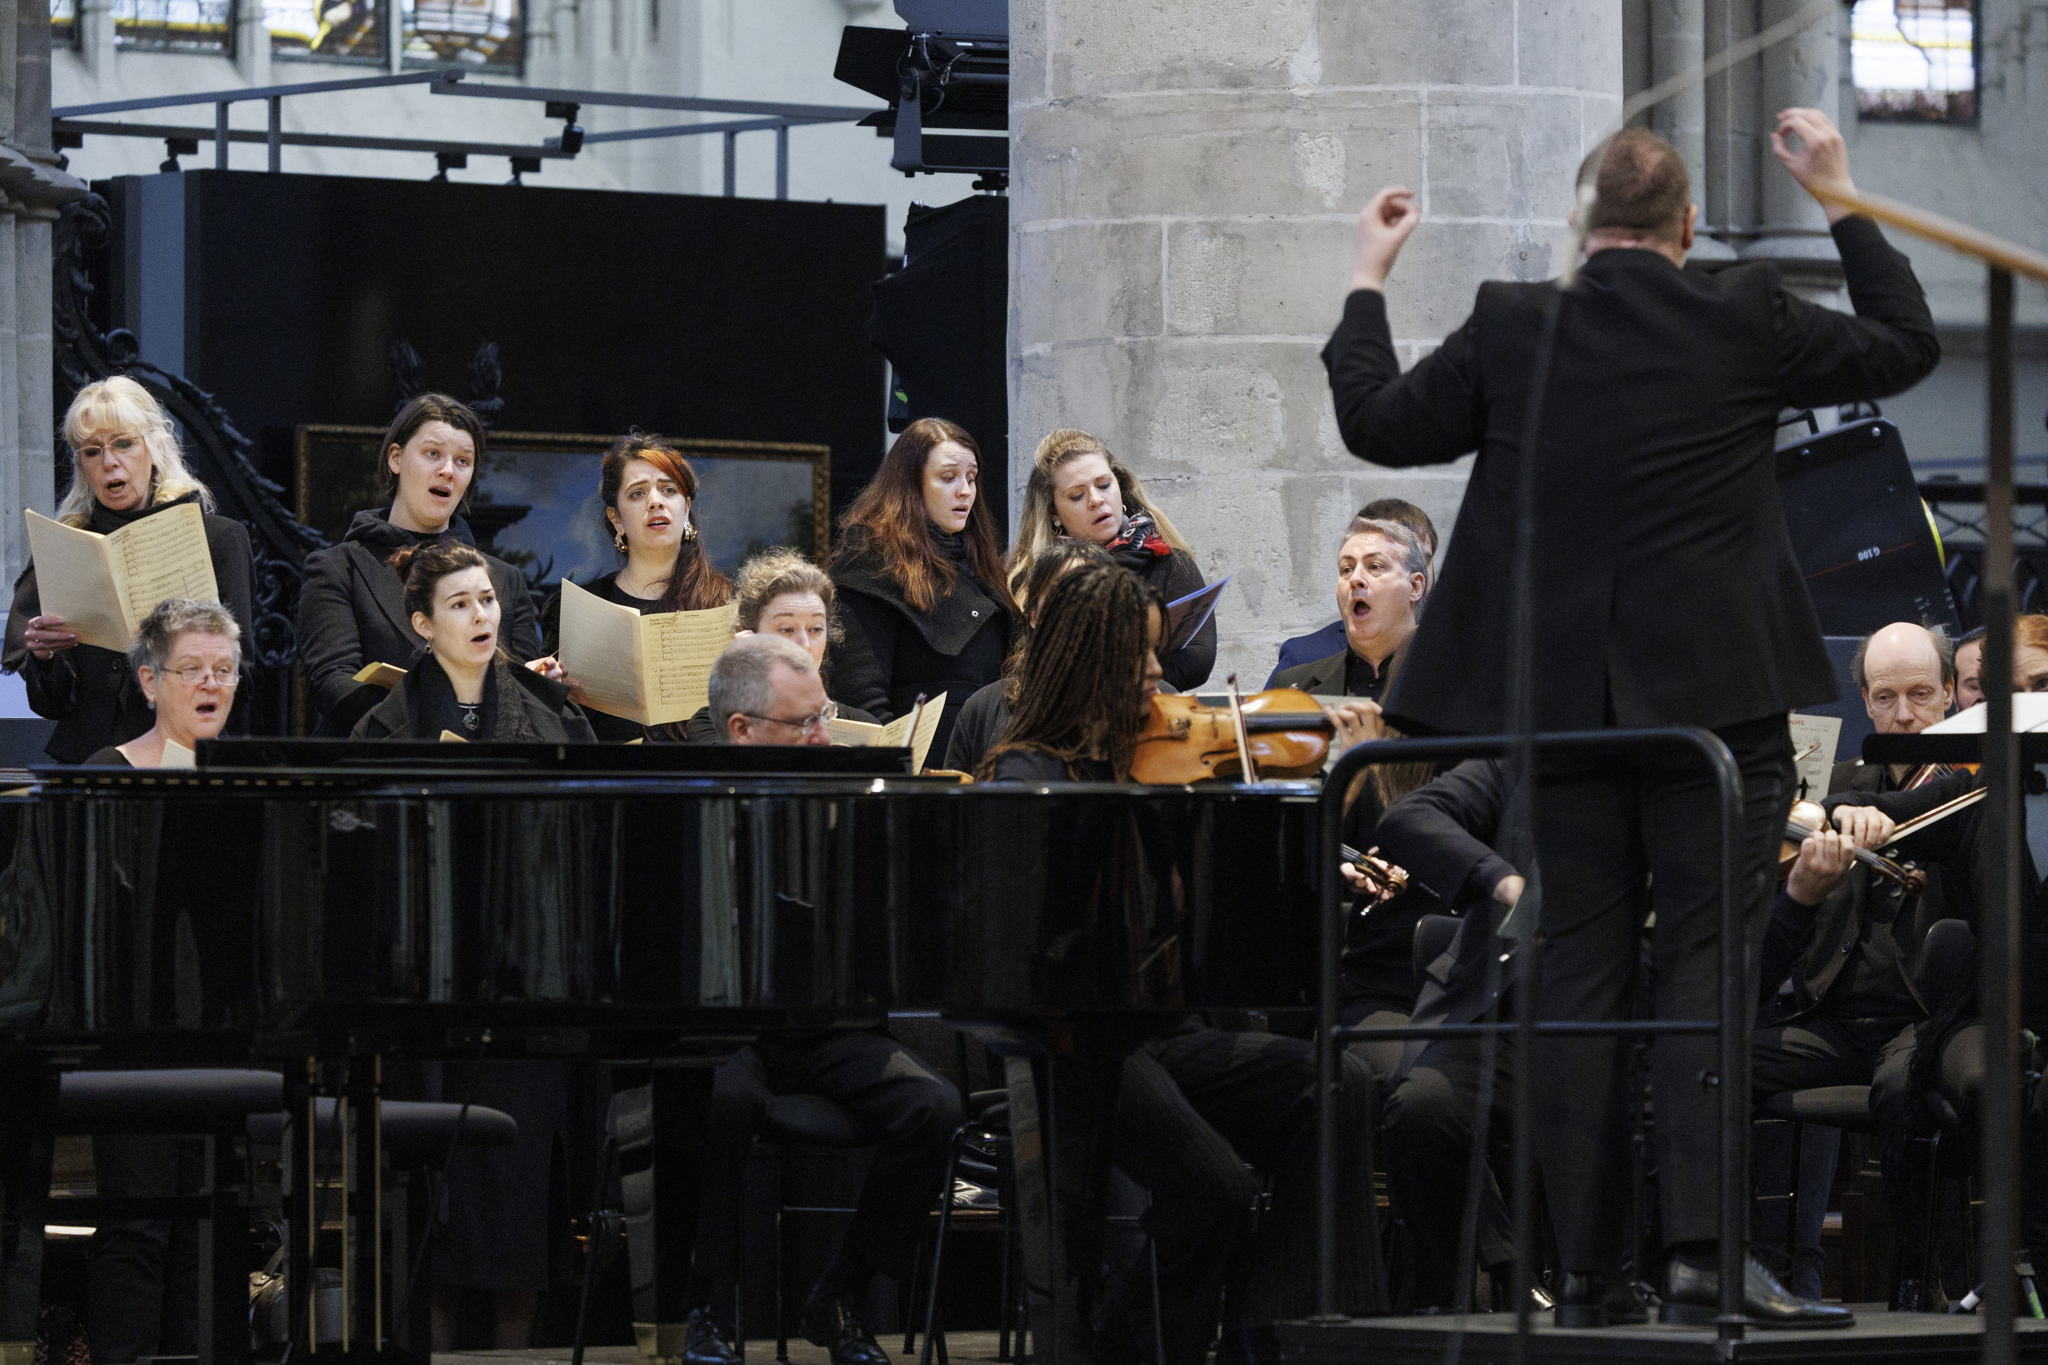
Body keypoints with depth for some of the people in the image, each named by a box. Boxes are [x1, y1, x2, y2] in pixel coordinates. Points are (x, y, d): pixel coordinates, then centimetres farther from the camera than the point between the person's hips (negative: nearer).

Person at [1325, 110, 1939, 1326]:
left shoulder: (1511, 332, -3)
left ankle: (1586, 1272, 6)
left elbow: (1378, 424, 9)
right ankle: (1706, 1246, -14)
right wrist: (1843, 203, 21)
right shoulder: (1746, 324, -3)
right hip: (1715, 700, -1)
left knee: (1578, 978, 5)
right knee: (1709, 959, -1)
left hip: (1561, 709, 1)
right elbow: (1907, 347, 12)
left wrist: (1368, 283, 22)